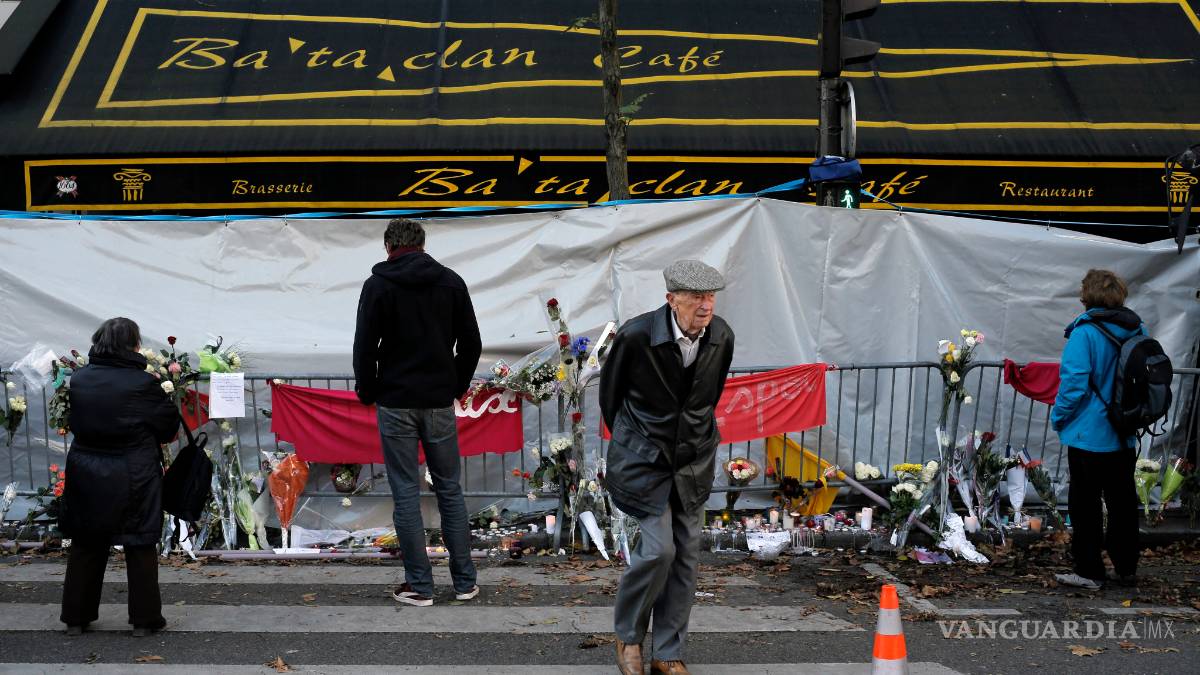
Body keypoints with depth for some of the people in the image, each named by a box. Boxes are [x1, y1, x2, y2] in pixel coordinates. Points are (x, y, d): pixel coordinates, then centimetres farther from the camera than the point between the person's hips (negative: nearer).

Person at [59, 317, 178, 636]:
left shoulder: (78, 380, -3)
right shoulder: (143, 383, -15)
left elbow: (73, 422, 7)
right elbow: (170, 423, -4)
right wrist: (149, 437, 17)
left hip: (86, 474, 4)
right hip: (134, 475, -4)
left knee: (86, 545, 16)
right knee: (140, 547, 8)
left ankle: (76, 617, 23)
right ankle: (144, 618, 13)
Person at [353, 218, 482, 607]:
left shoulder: (378, 285, -4)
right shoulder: (451, 282, 4)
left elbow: (365, 347, -8)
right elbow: (471, 343, 5)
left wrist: (367, 392, 7)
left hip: (396, 403, -3)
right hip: (439, 402, 3)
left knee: (406, 493, 2)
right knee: (450, 490, 11)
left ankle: (419, 586, 3)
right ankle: (464, 581, 12)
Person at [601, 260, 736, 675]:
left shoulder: (721, 338, -7)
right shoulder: (636, 336, -20)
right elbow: (610, 390, -2)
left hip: (694, 460, 5)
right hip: (644, 456, -5)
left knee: (686, 554, 5)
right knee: (658, 548, -12)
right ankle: (628, 636, 13)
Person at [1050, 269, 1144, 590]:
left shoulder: (1085, 333, -17)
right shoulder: (1137, 331, 3)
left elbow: (1074, 382, -18)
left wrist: (1059, 416, -3)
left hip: (1090, 435, -6)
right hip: (1125, 437, 6)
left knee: (1086, 504, 3)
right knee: (1123, 502, 15)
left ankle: (1089, 571, 7)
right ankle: (1126, 568, 23)